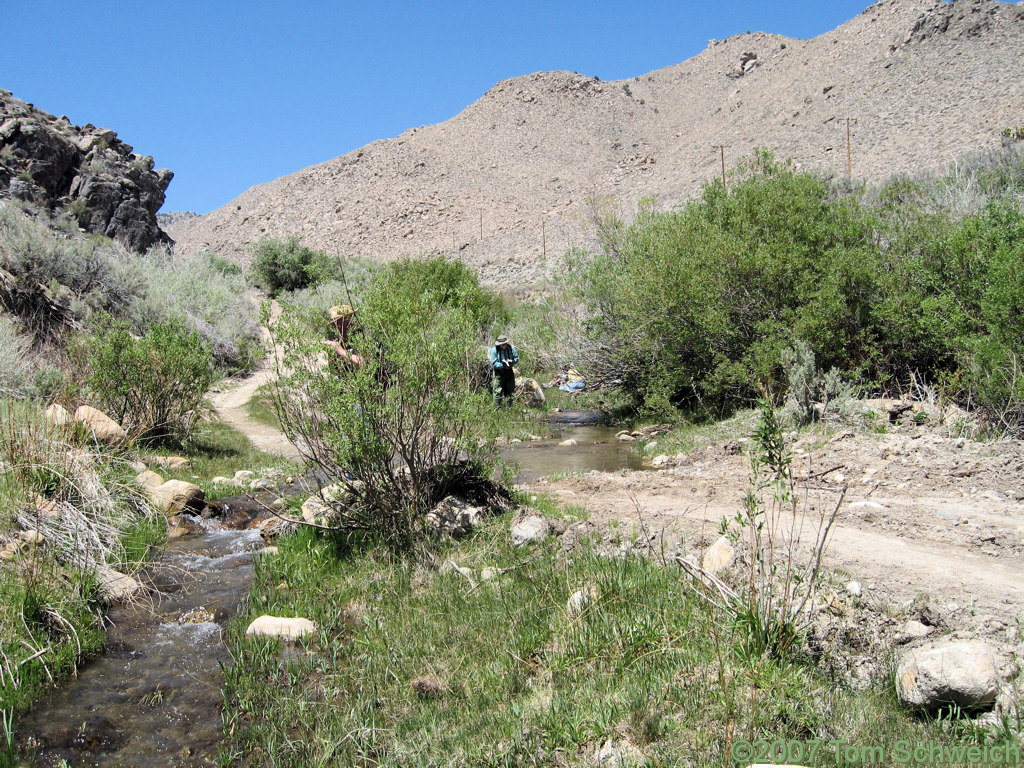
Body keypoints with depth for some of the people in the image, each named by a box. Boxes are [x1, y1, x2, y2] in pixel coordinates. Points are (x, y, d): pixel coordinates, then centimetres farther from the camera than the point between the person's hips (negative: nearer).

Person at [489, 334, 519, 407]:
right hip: (499, 373, -4)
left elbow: (517, 358, 4)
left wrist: (512, 362, -18)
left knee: (510, 391, 11)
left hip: (509, 372, 4)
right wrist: (503, 366, -28)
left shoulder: (511, 348, -2)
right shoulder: (494, 350, -13)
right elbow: (494, 363, -15)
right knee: (498, 392, -5)